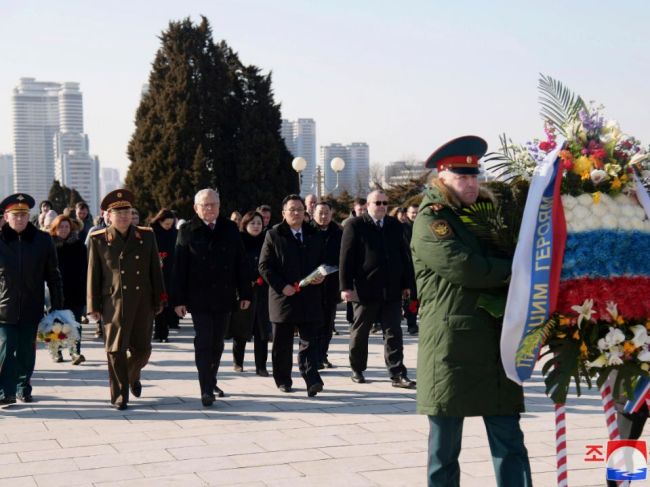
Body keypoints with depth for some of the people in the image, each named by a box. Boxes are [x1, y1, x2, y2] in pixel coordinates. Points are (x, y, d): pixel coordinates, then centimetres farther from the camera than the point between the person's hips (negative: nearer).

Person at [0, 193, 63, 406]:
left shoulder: (43, 240, 1)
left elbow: (53, 276, 6)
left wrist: (57, 307, 4)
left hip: (32, 309, 2)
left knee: (26, 352, 10)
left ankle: (23, 388, 26)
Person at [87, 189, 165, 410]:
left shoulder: (146, 236, 8)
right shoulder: (99, 240, 2)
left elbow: (155, 270, 11)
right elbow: (93, 275, 3)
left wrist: (159, 300, 8)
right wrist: (94, 306, 0)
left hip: (143, 302, 2)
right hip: (114, 303, -2)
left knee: (142, 348, 9)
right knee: (116, 350, -3)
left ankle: (133, 375, 40)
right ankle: (119, 396, 7)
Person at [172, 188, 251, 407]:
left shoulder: (230, 229, 6)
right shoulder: (187, 231, -2)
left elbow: (241, 263, 8)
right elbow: (179, 268, -3)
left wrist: (245, 293, 5)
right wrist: (178, 299, -8)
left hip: (224, 297, 3)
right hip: (199, 299, -3)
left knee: (217, 343, 13)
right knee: (204, 343, -6)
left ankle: (211, 382, 29)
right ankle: (206, 390, -5)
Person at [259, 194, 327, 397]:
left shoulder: (315, 236, 12)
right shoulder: (273, 235, 0)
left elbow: (323, 263, 19)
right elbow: (264, 266, -3)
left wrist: (320, 277, -3)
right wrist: (281, 286, -13)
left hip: (310, 298, 2)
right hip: (283, 297, -2)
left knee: (310, 342, -5)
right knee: (282, 344, 8)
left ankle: (312, 380, -10)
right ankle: (283, 380, 21)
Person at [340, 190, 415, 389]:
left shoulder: (395, 226, 10)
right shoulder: (355, 225, -3)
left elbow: (404, 255, 12)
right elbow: (346, 258, -7)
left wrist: (406, 283, 8)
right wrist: (346, 286, -12)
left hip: (392, 290, 3)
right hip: (365, 290, -3)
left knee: (393, 333, 0)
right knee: (360, 332, 10)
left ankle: (397, 374, 0)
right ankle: (357, 370, 25)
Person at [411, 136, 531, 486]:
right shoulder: (430, 220, -3)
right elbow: (463, 267, -17)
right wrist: (515, 270, -7)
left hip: (495, 345, 7)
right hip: (450, 346, -6)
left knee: (510, 443, 3)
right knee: (444, 448, 2)